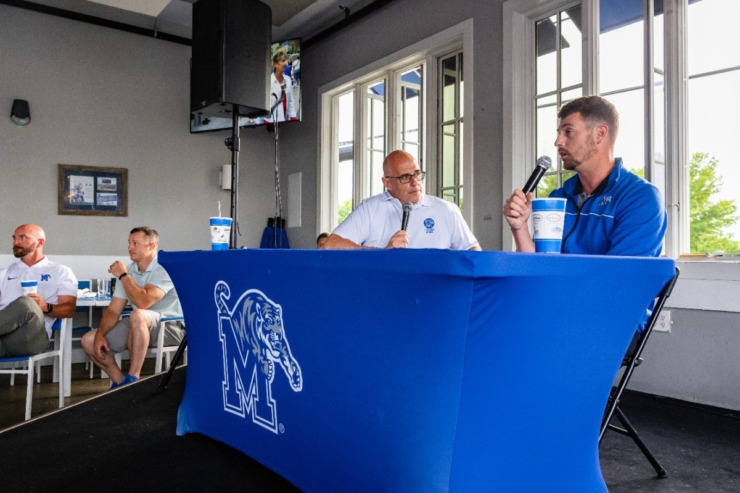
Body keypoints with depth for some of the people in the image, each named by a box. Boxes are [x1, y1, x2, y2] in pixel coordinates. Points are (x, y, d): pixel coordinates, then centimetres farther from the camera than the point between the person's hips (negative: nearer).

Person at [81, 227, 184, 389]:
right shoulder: (128, 270, 6)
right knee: (89, 340, 0)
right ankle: (120, 381, 11)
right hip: (138, 327, 8)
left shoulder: (165, 268, -16)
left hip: (169, 327, -7)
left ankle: (132, 378, -25)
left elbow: (143, 302, -28)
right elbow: (113, 310, 6)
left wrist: (123, 275, -15)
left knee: (137, 315, -37)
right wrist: (100, 334, -10)